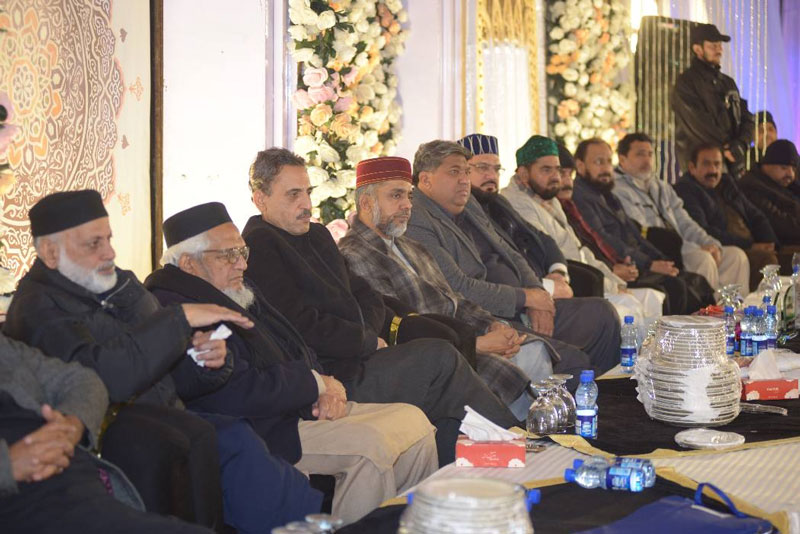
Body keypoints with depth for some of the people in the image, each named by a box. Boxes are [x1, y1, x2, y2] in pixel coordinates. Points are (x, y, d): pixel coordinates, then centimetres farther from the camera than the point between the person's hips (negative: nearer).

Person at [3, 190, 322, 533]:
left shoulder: (119, 285, 15)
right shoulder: (38, 308, -8)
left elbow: (174, 378, 19)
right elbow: (105, 378, -26)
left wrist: (209, 361, -4)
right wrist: (181, 318, -21)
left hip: (168, 425, 7)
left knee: (237, 438, -20)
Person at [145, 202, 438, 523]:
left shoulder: (242, 295, 17)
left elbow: (297, 353, 22)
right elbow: (238, 395, -24)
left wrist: (326, 391, -1)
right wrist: (316, 384, -11)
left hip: (303, 410, 10)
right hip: (257, 435, -10)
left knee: (412, 421, -1)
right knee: (369, 443, -27)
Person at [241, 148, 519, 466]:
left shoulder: (317, 236, 19)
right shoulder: (259, 246, -11)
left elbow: (366, 295, 20)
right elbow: (304, 327, -17)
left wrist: (368, 332, -3)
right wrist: (369, 342, -7)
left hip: (355, 359, 9)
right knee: (440, 358, -15)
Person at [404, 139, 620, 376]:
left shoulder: (469, 206, 17)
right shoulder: (415, 223, -13)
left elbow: (510, 256, 20)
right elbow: (458, 288, -20)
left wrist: (537, 296, 0)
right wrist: (524, 297, -12)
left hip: (519, 312, 10)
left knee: (600, 313, 1)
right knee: (571, 359, -25)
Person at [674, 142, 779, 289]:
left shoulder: (726, 184, 22)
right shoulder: (685, 190, -5)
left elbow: (756, 216, 27)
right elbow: (702, 233, -16)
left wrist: (769, 243, 5)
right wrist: (749, 245, -15)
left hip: (751, 249, 9)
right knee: (766, 258, -31)